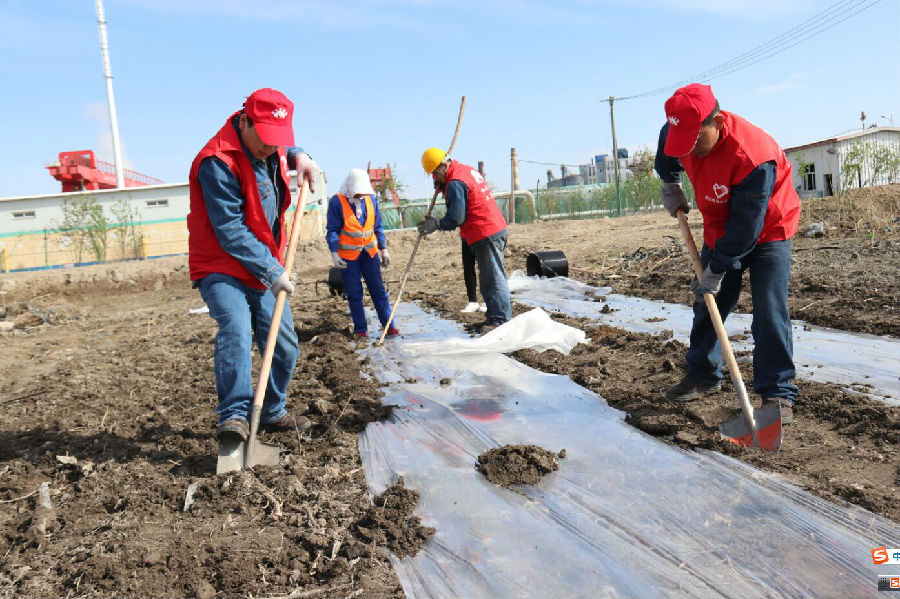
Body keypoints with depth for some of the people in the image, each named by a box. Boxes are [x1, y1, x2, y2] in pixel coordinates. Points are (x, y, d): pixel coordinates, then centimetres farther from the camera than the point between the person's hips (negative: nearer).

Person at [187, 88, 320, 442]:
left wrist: (298, 157, 6)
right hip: (221, 268, -7)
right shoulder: (218, 163, -23)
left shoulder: (270, 147, 2)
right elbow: (230, 231, -25)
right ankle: (233, 417, -27)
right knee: (235, 330, -31)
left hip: (265, 269, 8)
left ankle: (274, 414, 27)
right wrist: (271, 270, -24)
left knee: (284, 346, 10)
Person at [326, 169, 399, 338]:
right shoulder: (337, 201, -7)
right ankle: (360, 329, 15)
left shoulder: (370, 199, 6)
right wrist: (334, 254, -14)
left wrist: (384, 249, 11)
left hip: (369, 253, 3)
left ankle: (389, 326, 11)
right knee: (354, 294, 4)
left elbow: (378, 227, 13)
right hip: (348, 256, -3)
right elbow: (332, 230, -6)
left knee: (379, 291, 5)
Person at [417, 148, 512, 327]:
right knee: (491, 277, 15)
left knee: (493, 279, -7)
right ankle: (494, 317, 22)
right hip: (497, 230, 10)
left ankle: (500, 320, -4)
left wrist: (436, 224, -3)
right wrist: (444, 188, 8)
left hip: (485, 236, -10)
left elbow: (456, 218, -18)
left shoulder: (455, 183, -16)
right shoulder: (468, 169, 15)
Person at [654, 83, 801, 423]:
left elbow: (746, 225, -31)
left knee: (769, 312, -14)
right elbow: (667, 152, 14)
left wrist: (717, 270, -25)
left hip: (766, 232, -6)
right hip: (720, 231, 7)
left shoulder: (753, 155, -36)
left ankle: (777, 393, -5)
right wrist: (670, 184, 12)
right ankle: (703, 375, 25)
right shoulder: (682, 132, -15)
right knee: (707, 305, 10)